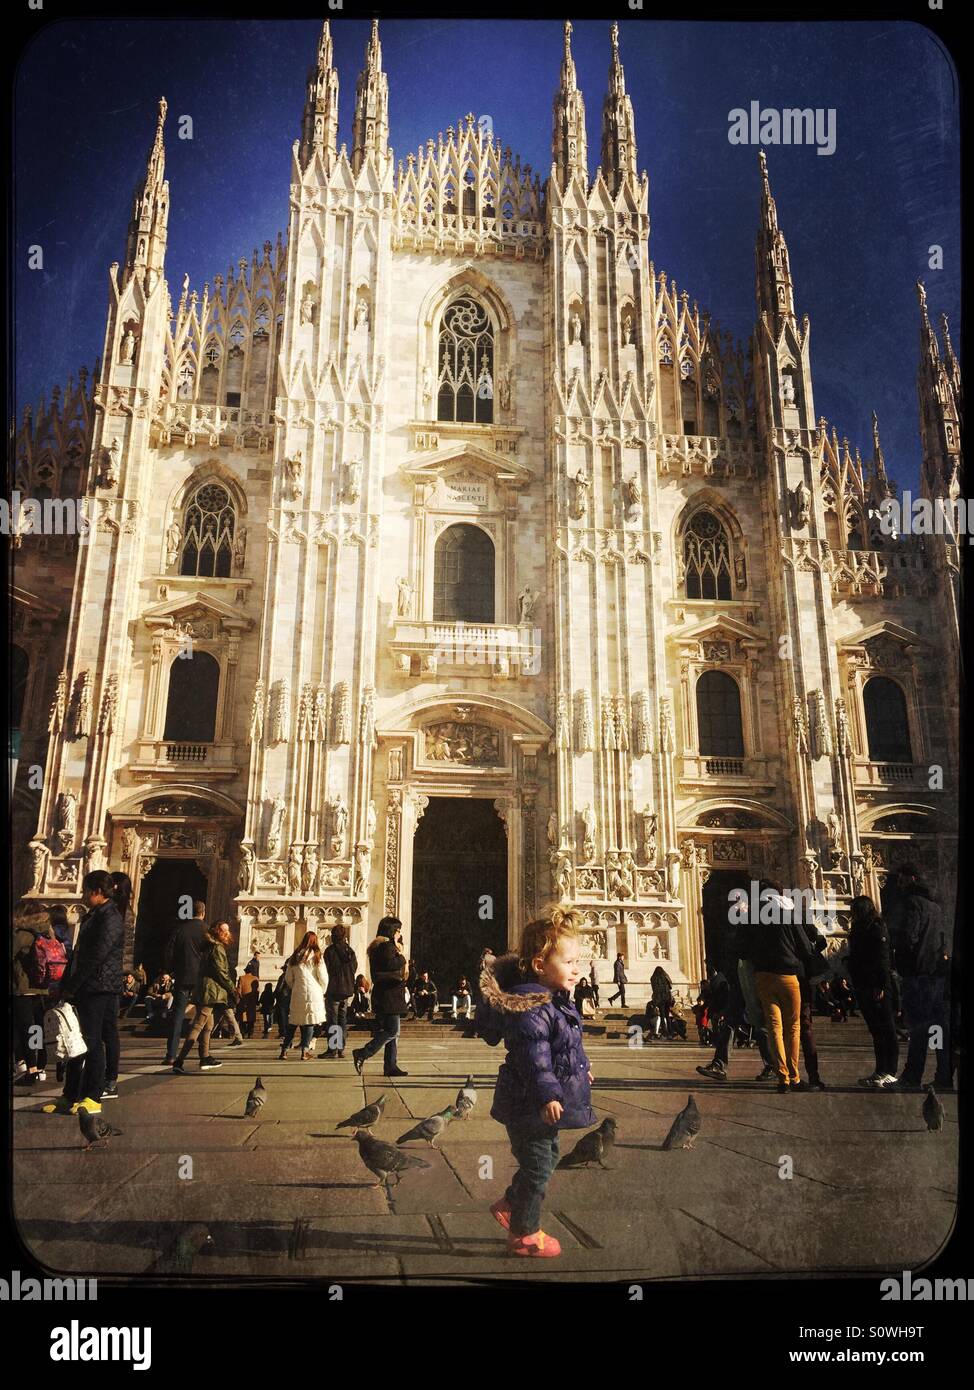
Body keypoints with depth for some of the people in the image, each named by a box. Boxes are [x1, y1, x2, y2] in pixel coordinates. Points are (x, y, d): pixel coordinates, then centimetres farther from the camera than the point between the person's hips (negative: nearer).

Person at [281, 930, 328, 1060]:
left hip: (297, 994, 4)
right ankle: (305, 1051, -5)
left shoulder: (295, 957, 10)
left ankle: (284, 1050, 11)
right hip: (313, 993, -4)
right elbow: (323, 977, -4)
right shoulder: (316, 956, -2)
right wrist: (323, 991, 11)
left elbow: (288, 978, 13)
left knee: (293, 1022, 12)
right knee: (310, 1022, 1)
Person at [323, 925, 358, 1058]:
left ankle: (332, 1049, -3)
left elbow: (329, 970, -6)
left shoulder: (330, 950, -9)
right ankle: (341, 1049, 13)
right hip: (347, 989, 5)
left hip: (333, 989, -5)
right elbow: (354, 968, 8)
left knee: (332, 1020, 0)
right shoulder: (350, 951, 4)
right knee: (343, 1020, 12)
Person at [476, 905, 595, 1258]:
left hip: (544, 1106, 10)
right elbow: (534, 1056, -33)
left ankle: (510, 1205, 41)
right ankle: (524, 1234, 23)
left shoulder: (555, 1001, 7)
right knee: (537, 1166, 4)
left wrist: (581, 1069, 34)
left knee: (546, 1158, 24)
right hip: (530, 1106, -10)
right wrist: (547, 1094, -39)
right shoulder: (530, 1007, -26)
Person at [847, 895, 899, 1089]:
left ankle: (888, 1074, 0)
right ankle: (880, 1071, 19)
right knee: (876, 1030, 13)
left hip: (877, 989, -9)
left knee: (885, 1030, -3)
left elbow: (883, 959, -18)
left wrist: (881, 986, -23)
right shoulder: (858, 931, 17)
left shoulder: (877, 929, -10)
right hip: (863, 988, 9)